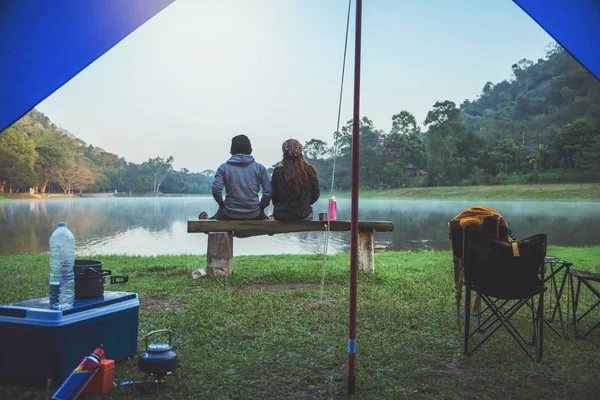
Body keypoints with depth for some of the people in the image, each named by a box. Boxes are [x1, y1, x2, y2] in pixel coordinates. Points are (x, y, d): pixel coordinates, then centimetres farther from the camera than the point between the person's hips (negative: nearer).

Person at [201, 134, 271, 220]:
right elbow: (268, 191, -6)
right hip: (253, 215, 0)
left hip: (230, 214, 0)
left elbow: (216, 189, -13)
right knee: (265, 218, 35)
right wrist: (261, 207, 8)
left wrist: (222, 205, 4)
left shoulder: (224, 167, -1)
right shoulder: (259, 168, 1)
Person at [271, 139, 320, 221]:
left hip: (281, 216, 0)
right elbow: (315, 195, 3)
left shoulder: (278, 172, -12)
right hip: (304, 216, 1)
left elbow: (274, 197, -1)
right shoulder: (310, 171, -8)